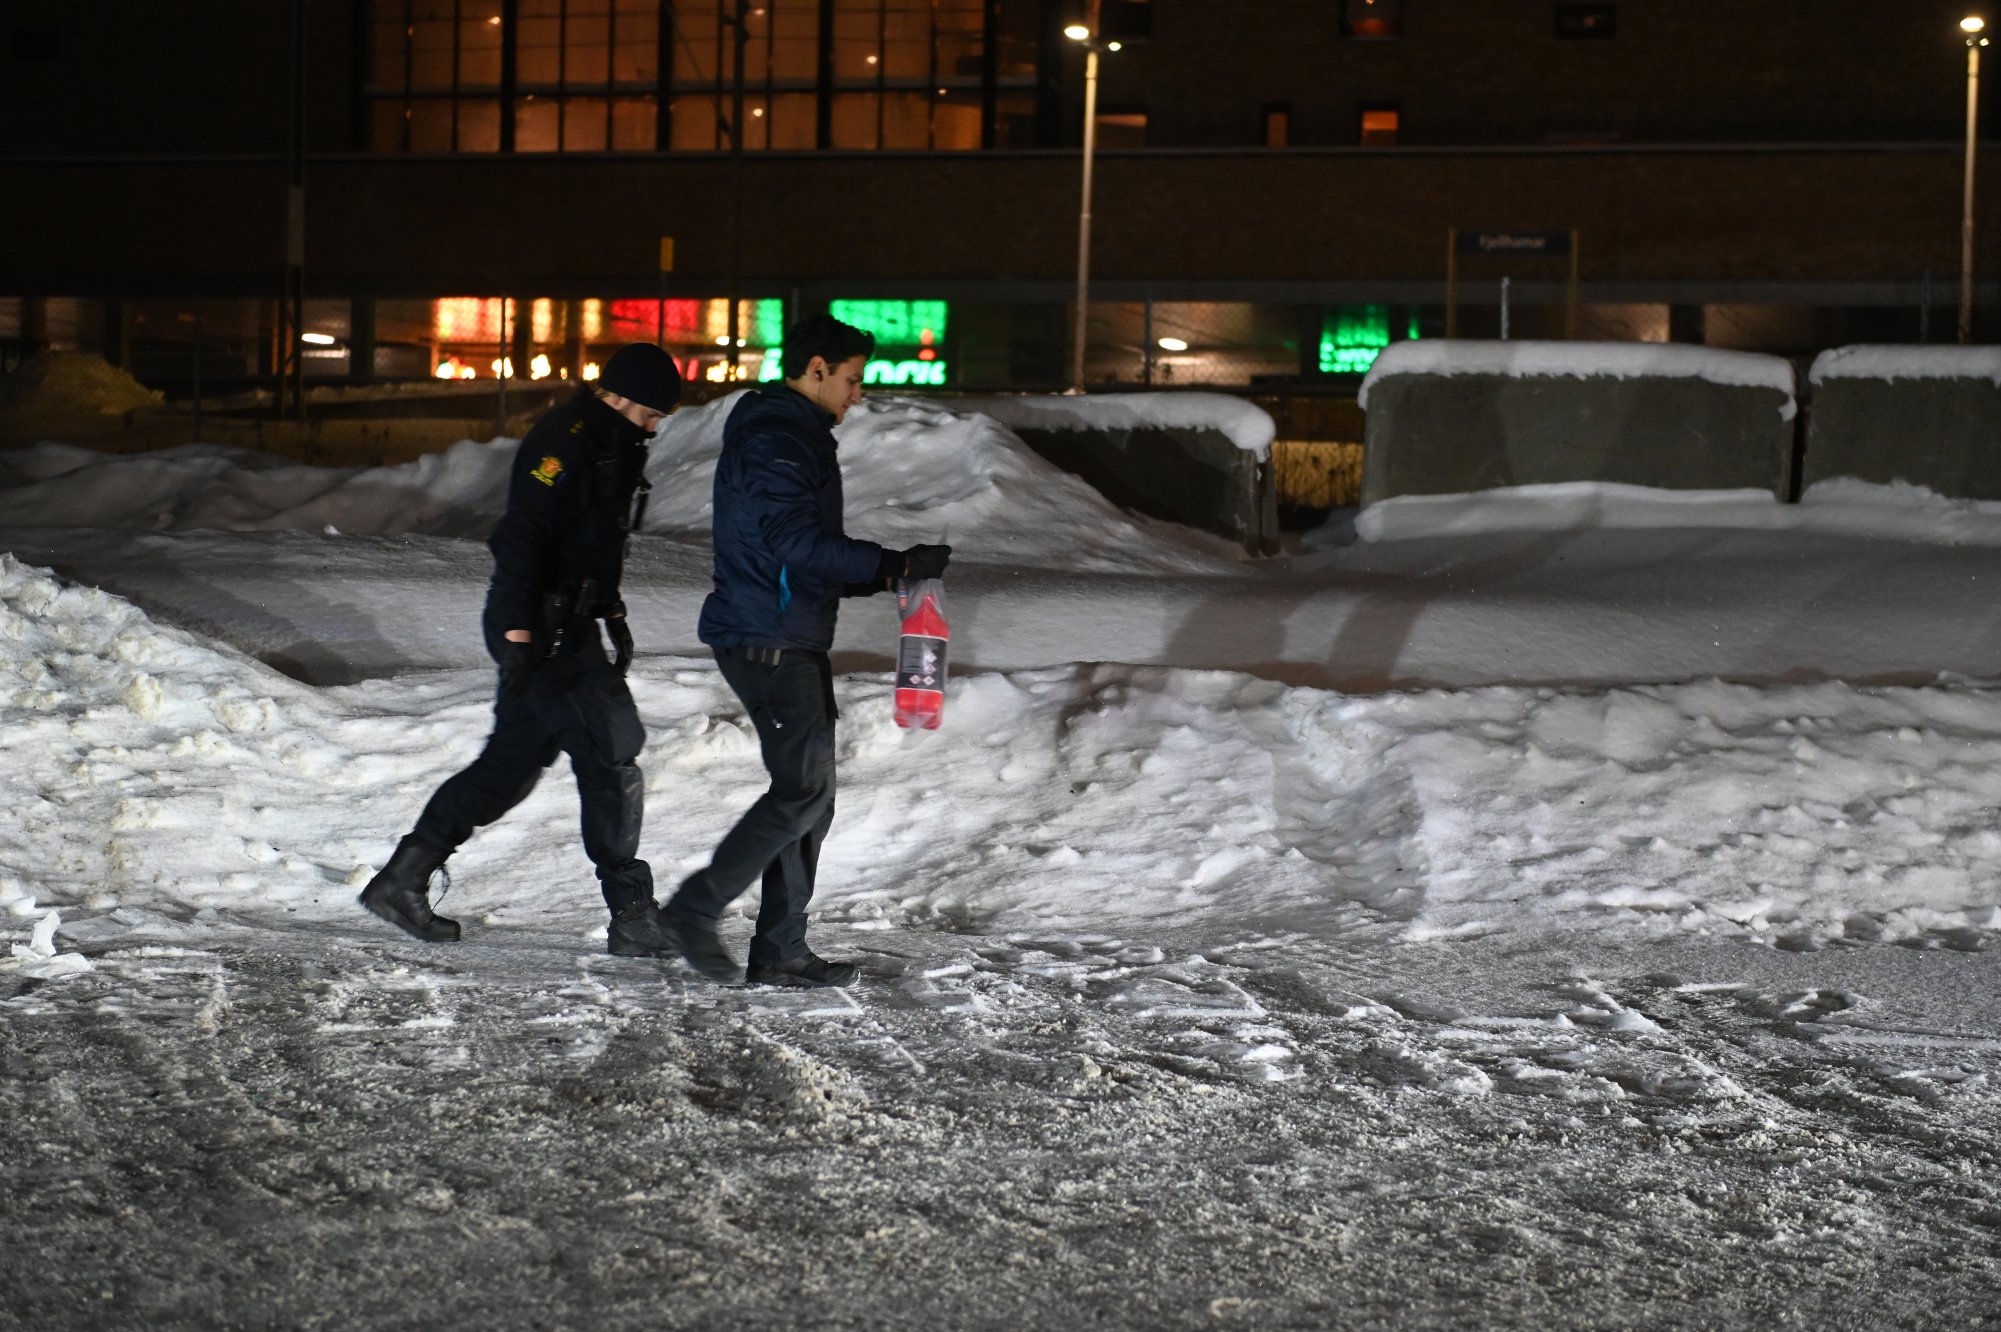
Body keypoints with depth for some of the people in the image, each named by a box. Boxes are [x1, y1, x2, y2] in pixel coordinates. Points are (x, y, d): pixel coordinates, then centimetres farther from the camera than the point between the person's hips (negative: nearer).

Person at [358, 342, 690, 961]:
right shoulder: (565, 440, -17)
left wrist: (611, 612, 26)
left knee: (512, 762, 13)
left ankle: (402, 880, 18)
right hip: (544, 630, -10)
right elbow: (521, 536, -23)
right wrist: (519, 632, -27)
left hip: (570, 626, 10)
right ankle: (632, 916, -3)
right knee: (612, 757, -8)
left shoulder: (614, 444, 16)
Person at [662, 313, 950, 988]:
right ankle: (697, 907, -5)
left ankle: (780, 950, 12)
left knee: (810, 794, 9)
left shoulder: (797, 436, 21)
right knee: (803, 789, -12)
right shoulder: (773, 438, -13)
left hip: (792, 641, 11)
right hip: (767, 644, -11)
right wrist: (894, 564, -22)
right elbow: (796, 542, -23)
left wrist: (886, 574, 15)